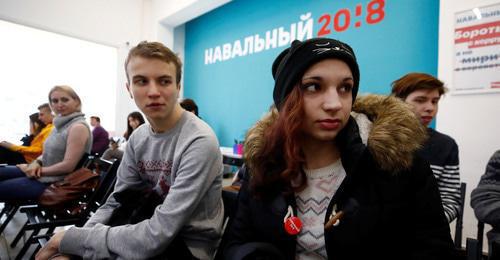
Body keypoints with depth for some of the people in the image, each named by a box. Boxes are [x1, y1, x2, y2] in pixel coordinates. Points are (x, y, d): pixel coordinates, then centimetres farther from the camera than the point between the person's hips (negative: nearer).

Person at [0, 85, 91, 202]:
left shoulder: (78, 127, -21)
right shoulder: (62, 124, 8)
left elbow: (68, 166, -24)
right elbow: (50, 151, 16)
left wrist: (40, 169, -12)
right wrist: (36, 162, -4)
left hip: (54, 181, -9)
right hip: (43, 172, 9)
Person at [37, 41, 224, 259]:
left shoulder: (200, 143, -25)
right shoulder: (138, 137, 1)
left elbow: (156, 237, -26)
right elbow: (117, 202, 4)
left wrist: (72, 239, -17)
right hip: (151, 233, 6)